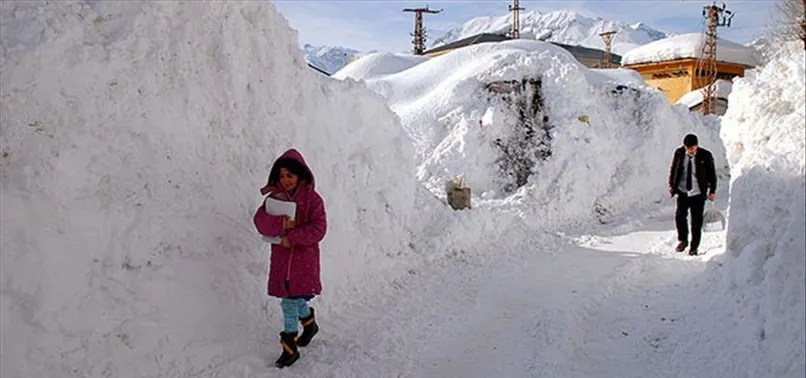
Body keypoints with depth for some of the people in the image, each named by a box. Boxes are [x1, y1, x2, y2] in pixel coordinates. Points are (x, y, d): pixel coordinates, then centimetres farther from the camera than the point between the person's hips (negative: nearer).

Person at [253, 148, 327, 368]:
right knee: (294, 299, 14)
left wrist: (292, 238, -20)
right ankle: (309, 323, 43)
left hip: (304, 256, -4)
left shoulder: (312, 199, -7)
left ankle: (290, 347, 6)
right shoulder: (275, 197, 4)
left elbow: (318, 229, -14)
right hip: (281, 256, 4)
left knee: (290, 301, -5)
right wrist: (282, 224, -23)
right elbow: (260, 220, -7)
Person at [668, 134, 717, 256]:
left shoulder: (706, 155, -8)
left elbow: (712, 174, 1)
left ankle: (694, 247, 16)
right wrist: (671, 185, 8)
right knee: (679, 216, -11)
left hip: (698, 193, -1)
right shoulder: (679, 153, -4)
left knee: (696, 221, 2)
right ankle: (683, 240, 13)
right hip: (682, 192, 1)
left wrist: (712, 191, 1)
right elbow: (673, 169, 10)